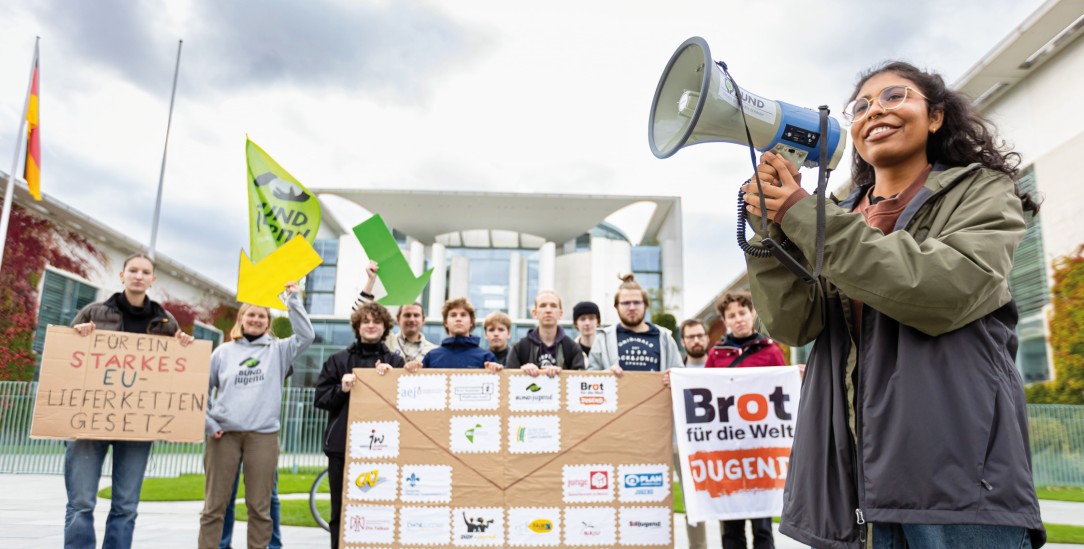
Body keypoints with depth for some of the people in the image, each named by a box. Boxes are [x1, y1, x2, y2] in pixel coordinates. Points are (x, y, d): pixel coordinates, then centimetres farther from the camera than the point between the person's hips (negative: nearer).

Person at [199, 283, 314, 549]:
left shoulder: (277, 350, 9)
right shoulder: (224, 352, 10)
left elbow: (306, 336, -7)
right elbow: (201, 389, 12)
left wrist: (293, 300, -7)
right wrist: (208, 422, 2)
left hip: (263, 435, 0)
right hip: (223, 434, 1)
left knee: (260, 506, 5)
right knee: (214, 505, 5)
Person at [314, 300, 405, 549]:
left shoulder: (395, 362, 8)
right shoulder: (338, 360, 8)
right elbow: (320, 398, 5)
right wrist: (341, 389, -12)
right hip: (342, 445, 1)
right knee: (341, 512, 8)